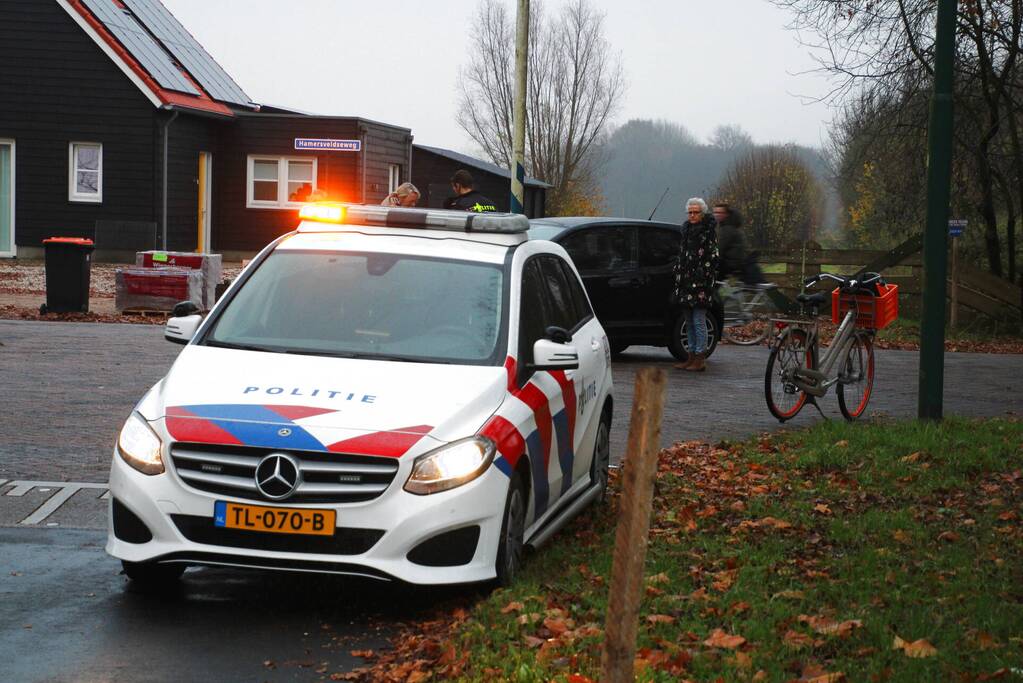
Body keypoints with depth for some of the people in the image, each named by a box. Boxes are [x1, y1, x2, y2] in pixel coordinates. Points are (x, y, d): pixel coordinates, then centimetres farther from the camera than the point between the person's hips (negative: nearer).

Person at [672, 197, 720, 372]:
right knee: (689, 322, 11)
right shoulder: (686, 230, 16)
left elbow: (712, 258, -10)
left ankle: (700, 359, -4)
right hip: (685, 284, 8)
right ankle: (692, 357, 17)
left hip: (699, 285, -8)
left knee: (698, 322, -7)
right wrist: (678, 278, 18)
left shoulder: (708, 232, -6)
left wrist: (703, 278, -16)